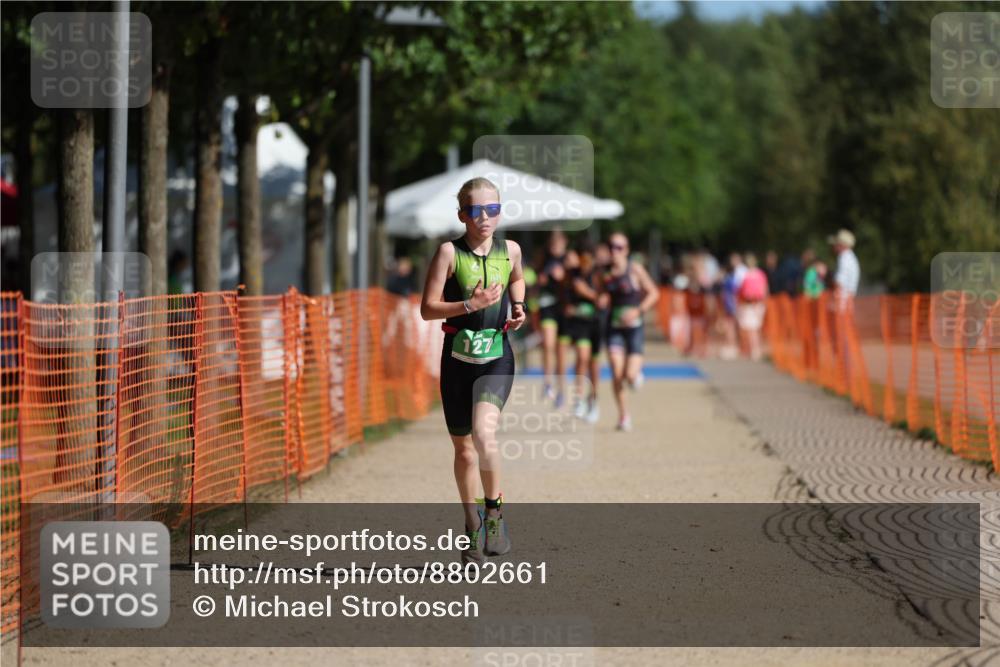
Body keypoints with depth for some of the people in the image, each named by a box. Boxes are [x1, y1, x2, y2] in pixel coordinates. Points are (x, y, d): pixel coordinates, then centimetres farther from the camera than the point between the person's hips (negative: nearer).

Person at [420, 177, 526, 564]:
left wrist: (518, 308, 8)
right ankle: (473, 530, 27)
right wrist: (470, 305, -21)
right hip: (458, 357, 0)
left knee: (483, 434, -25)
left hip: (497, 357, 0)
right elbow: (427, 309, -10)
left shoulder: (510, 250, 2)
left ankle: (495, 511, -6)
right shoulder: (450, 252, -7)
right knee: (463, 448, 10)